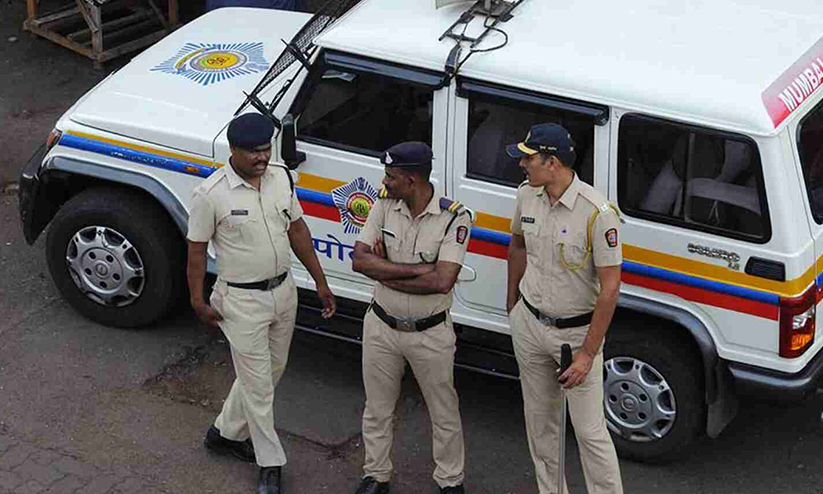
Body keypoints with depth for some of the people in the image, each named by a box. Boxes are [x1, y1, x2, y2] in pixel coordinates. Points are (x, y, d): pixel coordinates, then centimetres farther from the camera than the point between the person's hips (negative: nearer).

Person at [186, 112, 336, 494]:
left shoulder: (281, 177, -2)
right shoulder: (210, 194, -19)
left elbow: (297, 229, 8)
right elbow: (196, 250, -10)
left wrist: (320, 281, 9)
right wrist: (198, 301, -5)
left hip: (283, 291, 6)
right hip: (242, 301, -6)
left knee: (270, 371, 19)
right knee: (258, 384, 2)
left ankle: (225, 433, 40)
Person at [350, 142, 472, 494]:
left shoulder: (454, 218, -19)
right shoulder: (384, 205, -7)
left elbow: (442, 281, -27)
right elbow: (359, 260, -13)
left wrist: (385, 273, -19)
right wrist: (416, 269, -22)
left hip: (431, 334, -3)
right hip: (381, 327, 3)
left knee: (444, 414, 12)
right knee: (377, 409, 18)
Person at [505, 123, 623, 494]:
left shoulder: (598, 213, -25)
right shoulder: (526, 195, -5)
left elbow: (610, 286, -21)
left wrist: (587, 352, -20)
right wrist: (512, 303, 21)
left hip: (577, 330, -6)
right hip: (529, 324, 6)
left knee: (589, 430, -3)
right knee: (539, 419, 17)